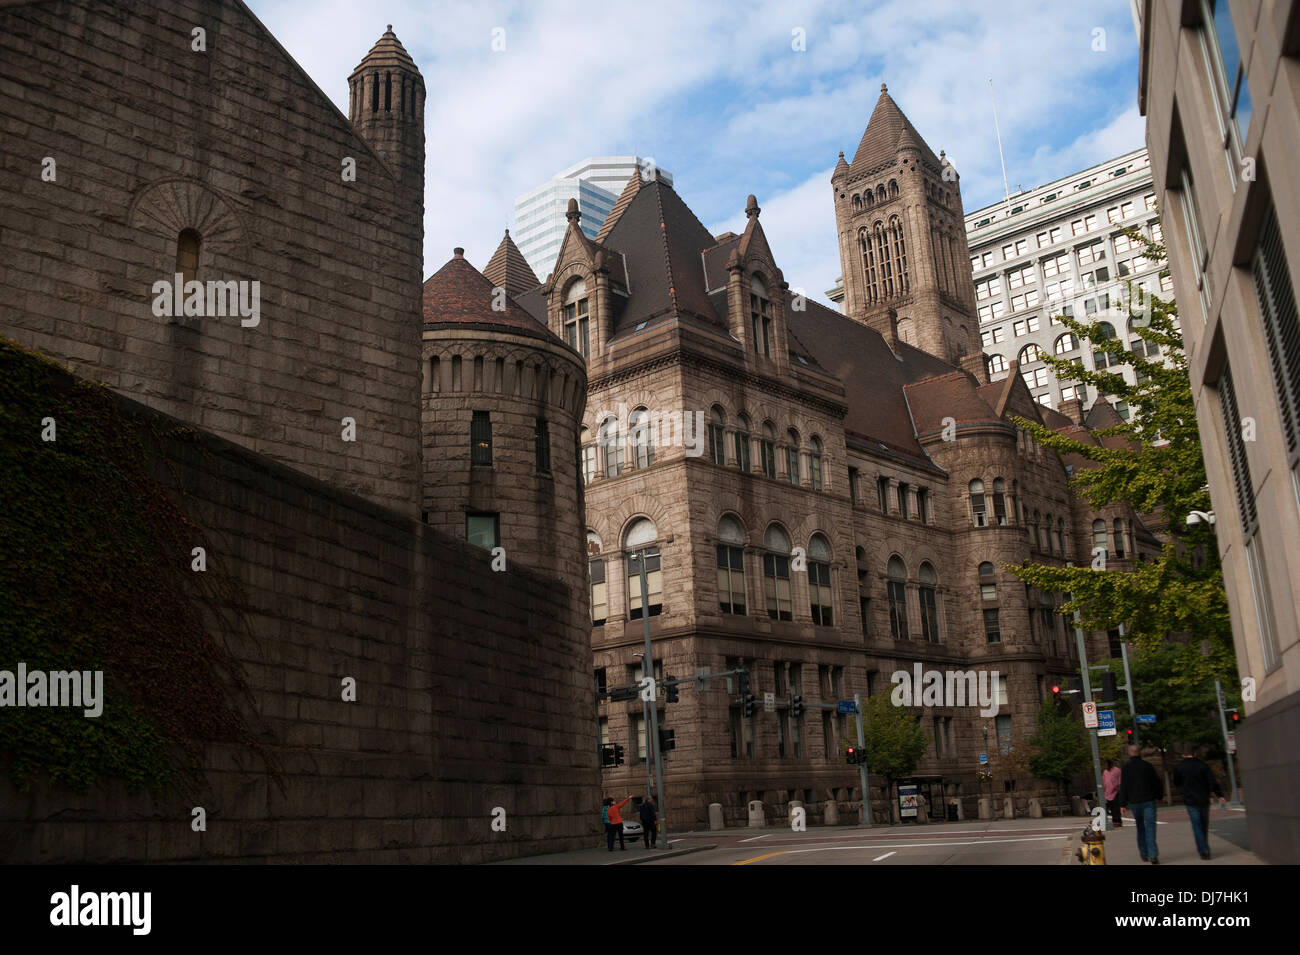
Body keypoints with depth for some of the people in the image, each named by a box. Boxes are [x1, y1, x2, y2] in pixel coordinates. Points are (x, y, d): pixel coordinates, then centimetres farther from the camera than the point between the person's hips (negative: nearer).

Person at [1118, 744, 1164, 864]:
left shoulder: (1126, 768, -4)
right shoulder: (1147, 766, 0)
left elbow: (1123, 787, -7)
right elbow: (1158, 783, 6)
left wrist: (1122, 804, -3)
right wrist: (1159, 795, 22)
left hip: (1134, 803, 0)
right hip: (1149, 801, 0)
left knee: (1140, 828, 15)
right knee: (1150, 828, -4)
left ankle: (1144, 854, 20)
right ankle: (1153, 855, -16)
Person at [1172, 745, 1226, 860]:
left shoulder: (1179, 767, -2)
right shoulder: (1203, 766, 0)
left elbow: (1176, 783, 10)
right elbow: (1213, 782, -9)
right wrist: (1220, 795, -11)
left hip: (1190, 800, -2)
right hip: (1204, 800, 2)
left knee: (1197, 826, 0)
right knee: (1204, 825, 16)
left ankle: (1204, 851, -8)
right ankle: (1203, 848, 27)